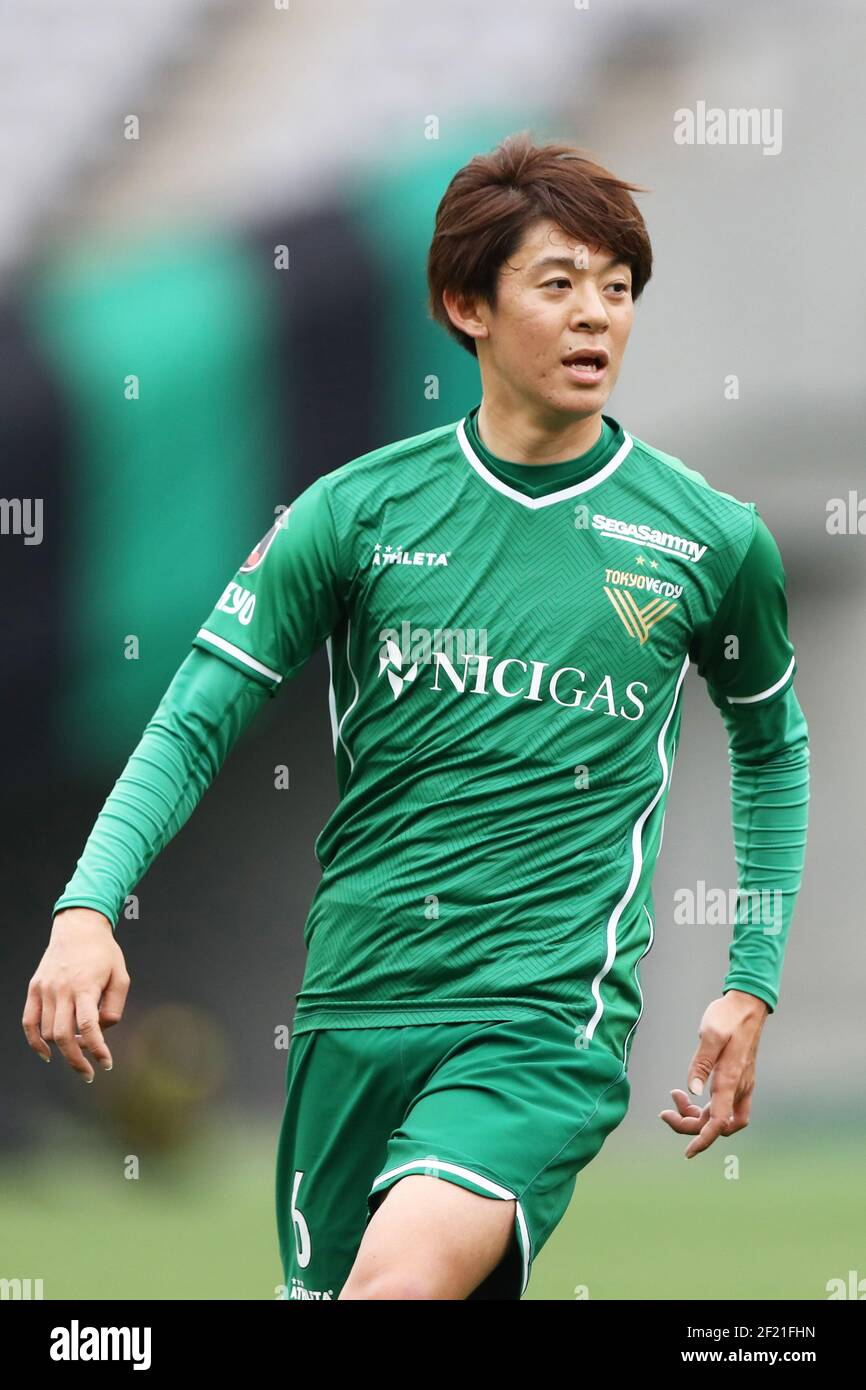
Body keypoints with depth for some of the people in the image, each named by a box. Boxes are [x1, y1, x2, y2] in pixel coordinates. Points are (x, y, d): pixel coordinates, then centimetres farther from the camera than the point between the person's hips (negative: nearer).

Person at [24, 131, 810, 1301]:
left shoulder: (715, 541, 4)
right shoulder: (357, 512, 3)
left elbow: (771, 746, 22)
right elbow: (195, 723, 5)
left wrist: (752, 987, 17)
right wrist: (88, 907, -11)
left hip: (551, 1016, -3)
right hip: (354, 1013, 3)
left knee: (406, 1279, -30)